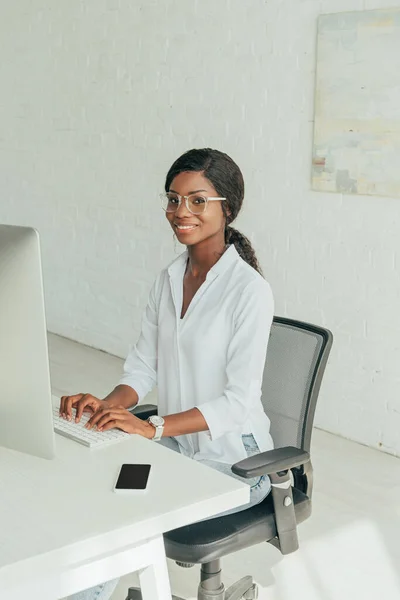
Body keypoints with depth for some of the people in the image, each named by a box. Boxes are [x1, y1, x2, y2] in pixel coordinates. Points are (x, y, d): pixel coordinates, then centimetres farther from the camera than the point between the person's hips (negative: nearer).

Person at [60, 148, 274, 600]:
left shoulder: (249, 290, -17)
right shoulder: (168, 280, 6)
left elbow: (240, 401, -20)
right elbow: (143, 367, 7)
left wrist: (152, 427, -28)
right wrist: (107, 405, -13)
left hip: (232, 462, -6)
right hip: (176, 446, 6)